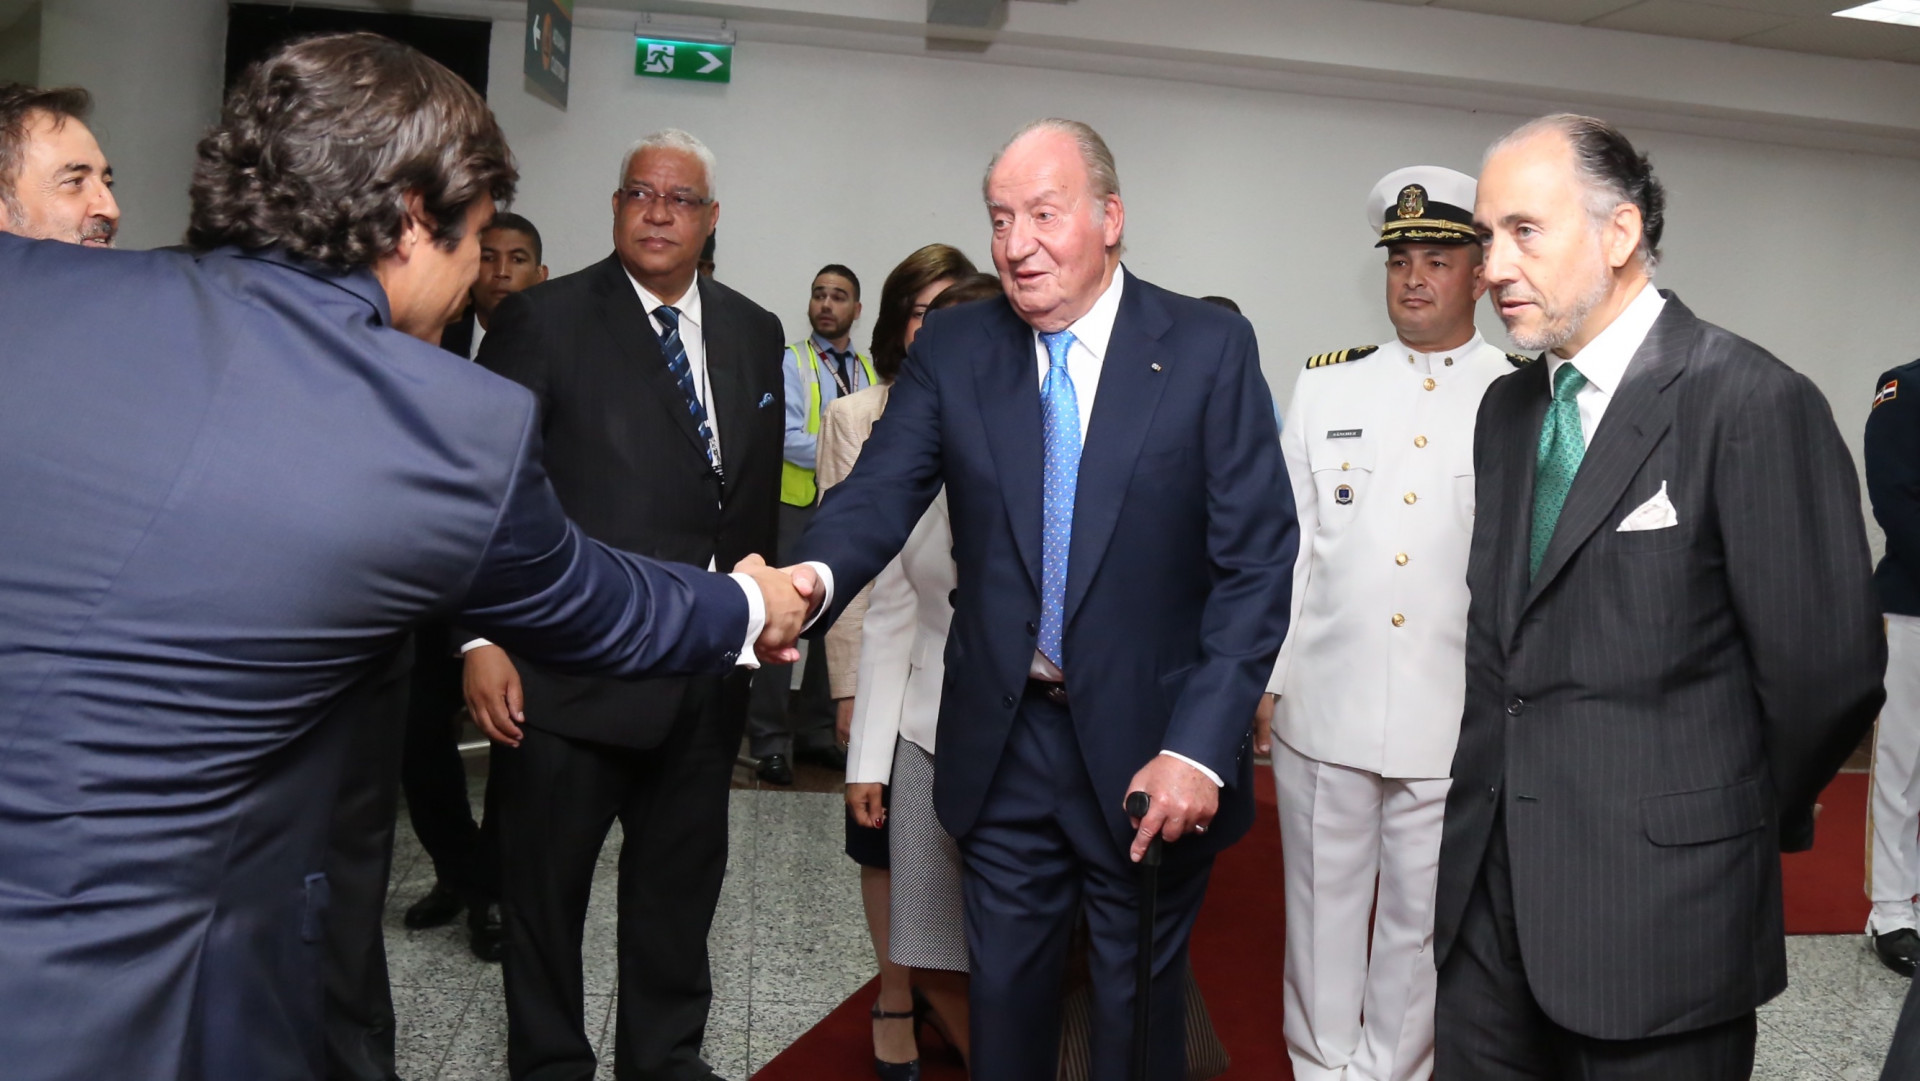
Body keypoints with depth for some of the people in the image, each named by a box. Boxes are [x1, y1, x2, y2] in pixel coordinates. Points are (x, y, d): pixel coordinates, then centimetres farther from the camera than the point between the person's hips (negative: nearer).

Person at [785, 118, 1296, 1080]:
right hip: (1003, 743, 2)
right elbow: (881, 490, -9)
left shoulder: (1209, 348, -7)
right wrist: (817, 573, -33)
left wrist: (1199, 748, -18)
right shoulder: (953, 348, 1)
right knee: (1003, 1000, 16)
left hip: (1148, 748, -2)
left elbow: (1257, 560, -10)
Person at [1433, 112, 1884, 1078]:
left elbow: (1826, 670, -12)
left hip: (1659, 903, -6)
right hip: (1491, 888, 6)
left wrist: (1740, 826, 2)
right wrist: (1490, 803, 8)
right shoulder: (1507, 408, 10)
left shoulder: (1754, 404, -14)